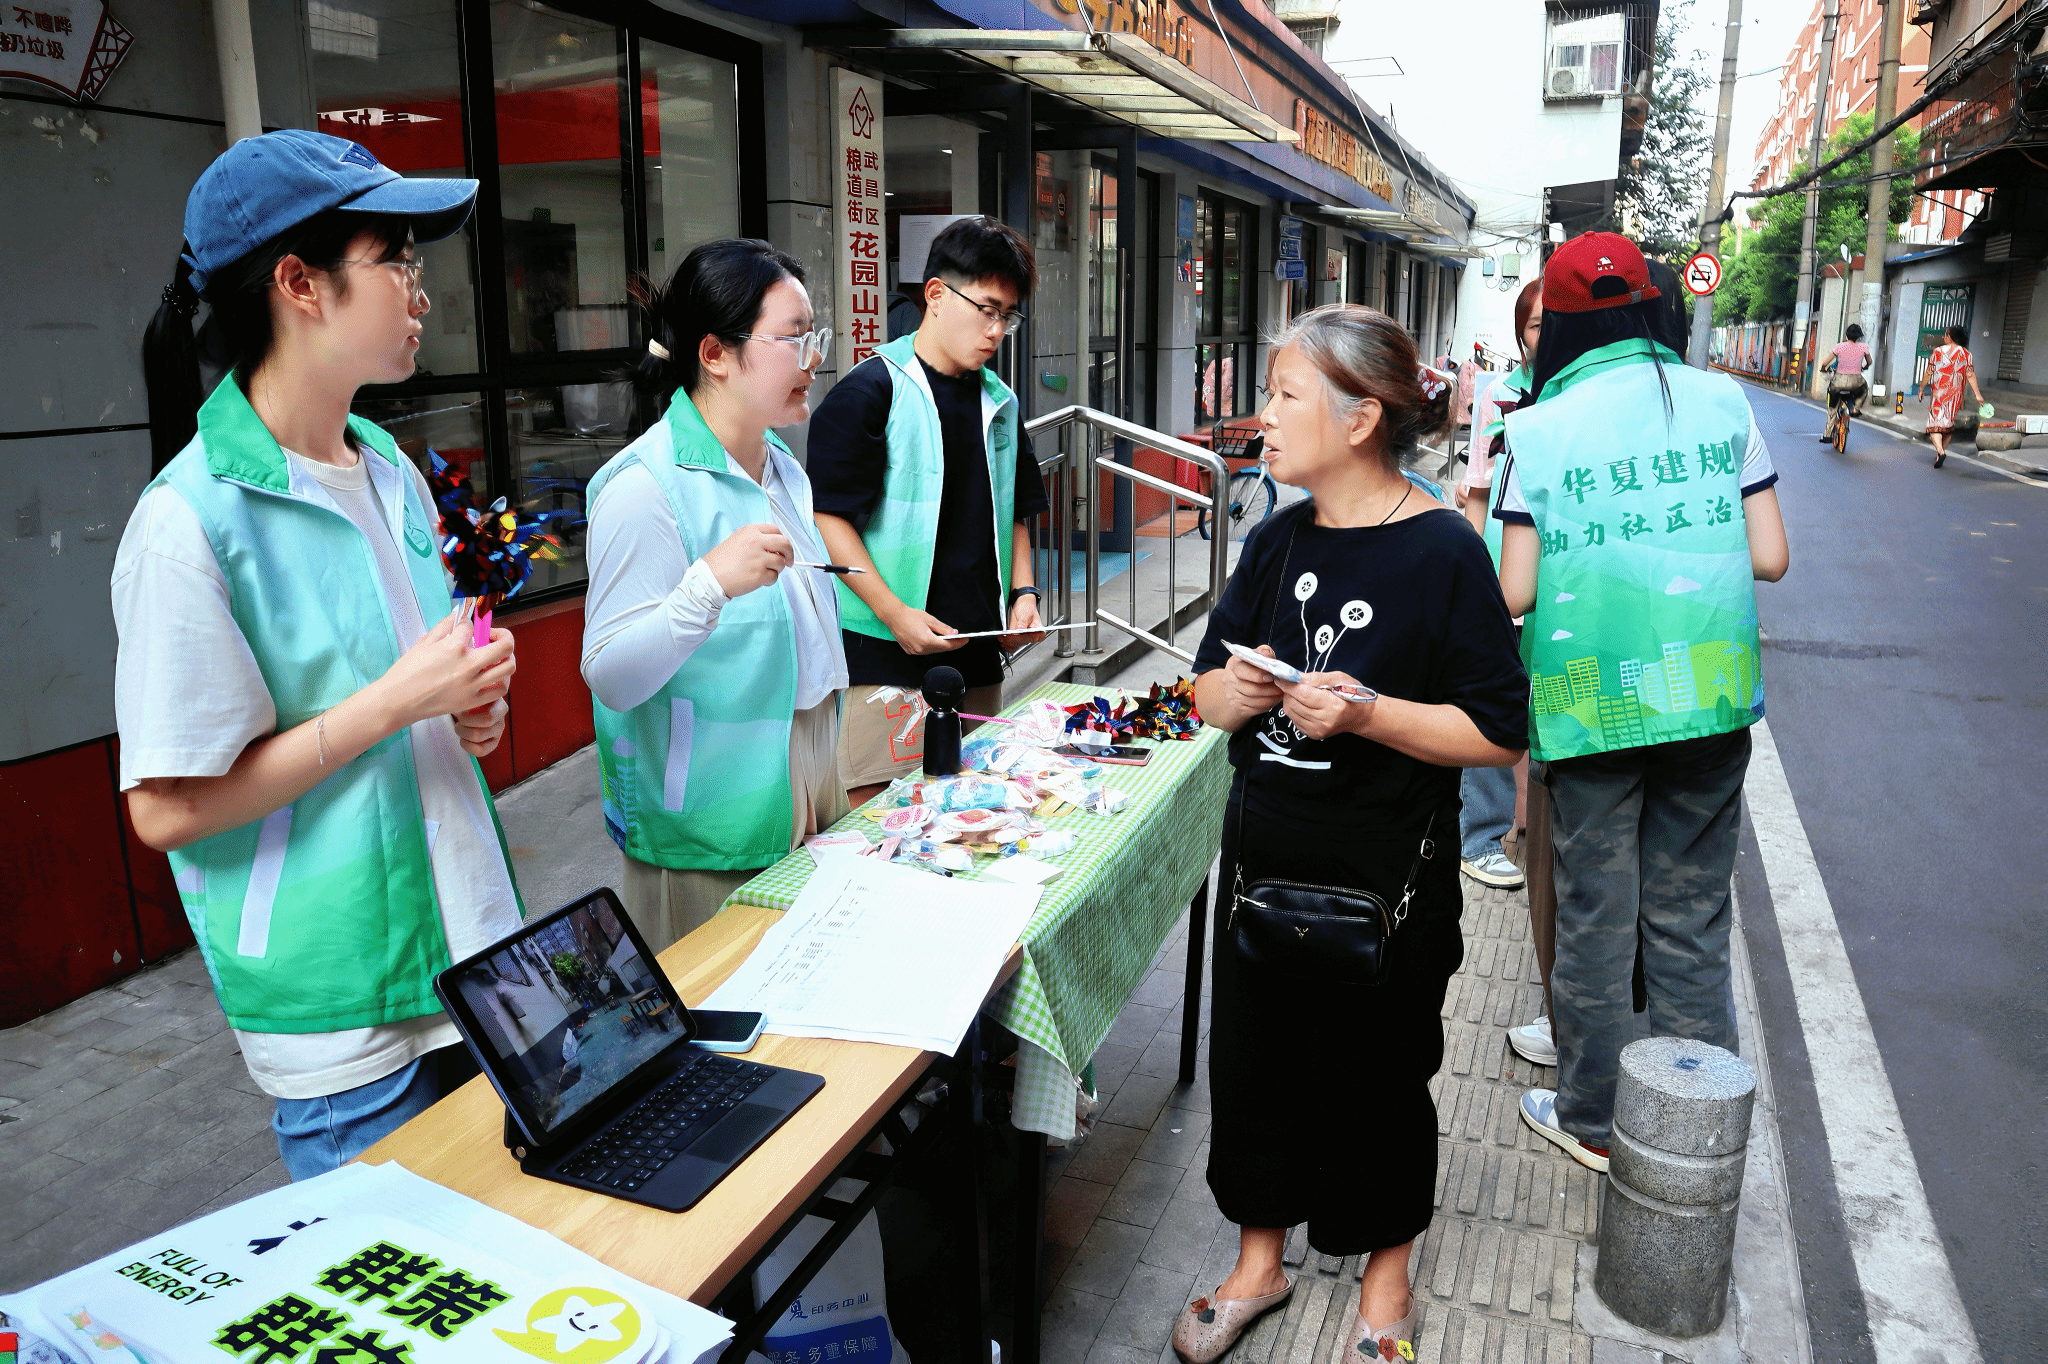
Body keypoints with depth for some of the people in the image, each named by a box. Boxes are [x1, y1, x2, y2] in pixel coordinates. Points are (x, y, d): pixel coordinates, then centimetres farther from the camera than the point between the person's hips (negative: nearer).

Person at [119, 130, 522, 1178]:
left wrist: (471, 705, -2)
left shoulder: (390, 471, 6)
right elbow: (166, 809, -18)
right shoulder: (191, 521, -19)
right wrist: (393, 703, -21)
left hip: (467, 948, 7)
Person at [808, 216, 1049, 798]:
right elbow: (828, 519, -11)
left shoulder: (1000, 403, 14)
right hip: (887, 658, -6)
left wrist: (1024, 592, 6)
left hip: (980, 652, 7)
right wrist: (895, 614, -18)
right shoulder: (870, 392, -7)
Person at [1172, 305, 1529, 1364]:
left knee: (1377, 1077, 12)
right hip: (1264, 861, 5)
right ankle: (1260, 1258, 38)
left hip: (1385, 880, -5)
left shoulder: (1442, 553, -14)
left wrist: (1362, 713, -25)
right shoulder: (1277, 543, 4)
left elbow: (1497, 733, -15)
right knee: (1253, 1058, 15)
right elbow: (1208, 691, 7)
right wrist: (1238, 691, -15)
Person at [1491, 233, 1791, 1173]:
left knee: (1595, 916, 10)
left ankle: (1593, 1120, 24)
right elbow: (1770, 558, 1)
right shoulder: (1722, 402, 1)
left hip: (1593, 703, -3)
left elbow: (1515, 594, -9)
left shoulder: (1540, 430, -7)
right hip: (1710, 699, 3)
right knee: (1691, 917, 14)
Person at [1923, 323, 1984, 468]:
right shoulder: (1965, 354, 3)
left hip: (1938, 393, -4)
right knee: (1949, 423, 18)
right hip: (1955, 394, 4)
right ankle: (1941, 451, 25)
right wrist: (1977, 394, -4)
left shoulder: (1938, 351, -4)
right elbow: (1970, 375, -3)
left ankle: (1940, 451, -29)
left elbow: (1929, 373, -3)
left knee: (1935, 423, -7)